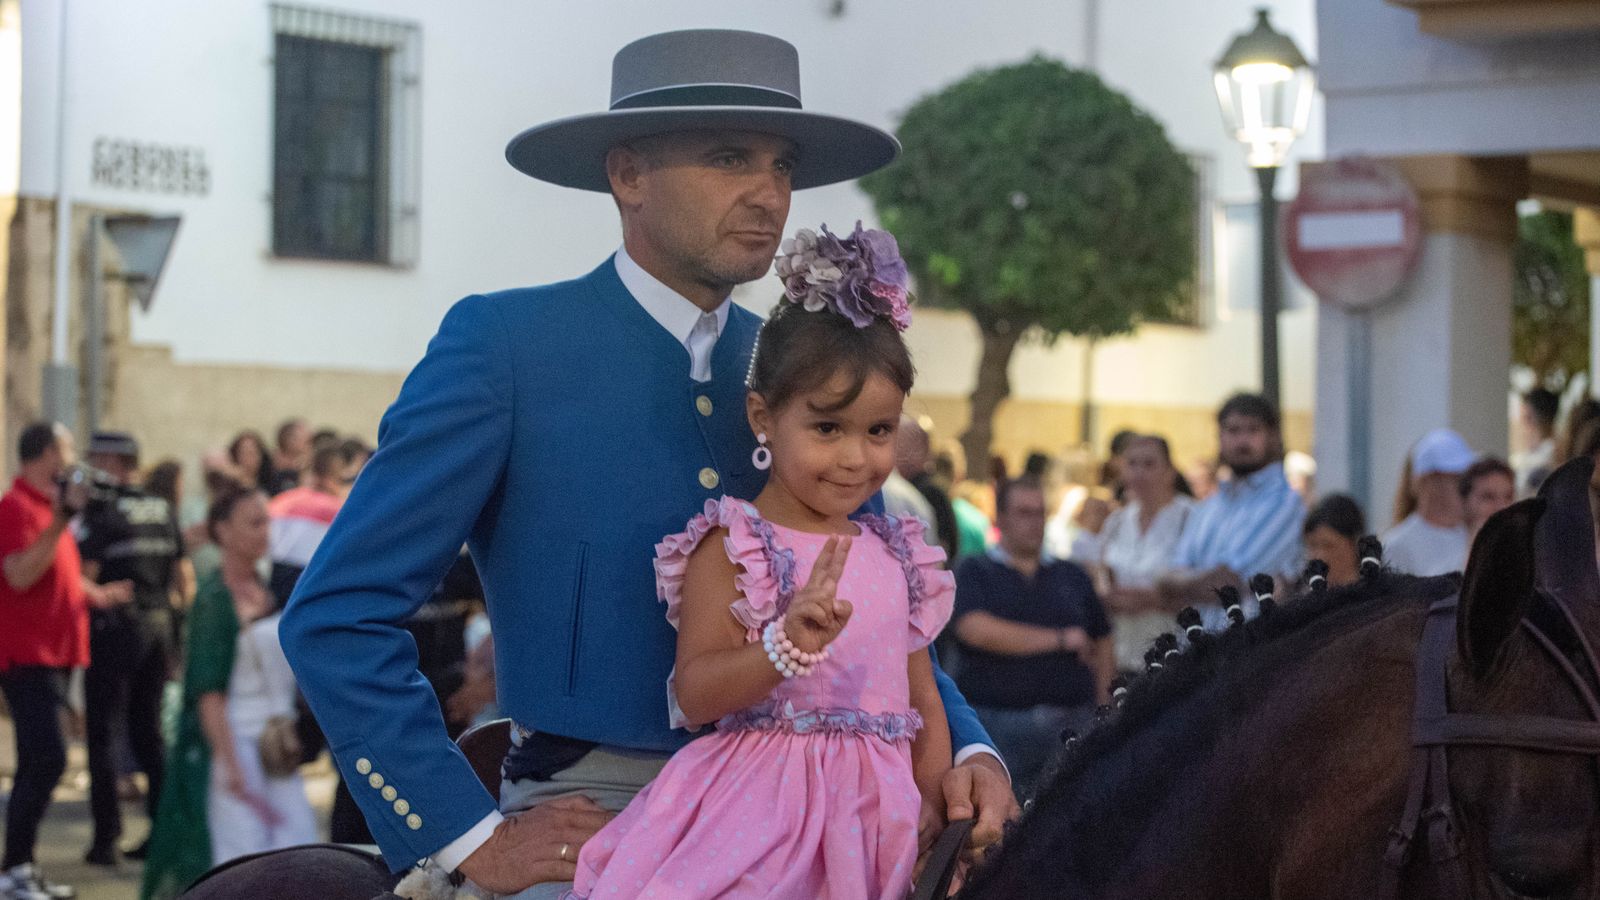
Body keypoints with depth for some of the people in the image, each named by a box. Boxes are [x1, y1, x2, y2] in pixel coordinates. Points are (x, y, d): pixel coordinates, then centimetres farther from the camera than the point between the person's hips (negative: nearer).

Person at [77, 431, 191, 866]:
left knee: (104, 733, 0)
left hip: (113, 627, -6)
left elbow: (86, 573, -17)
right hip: (159, 626, 6)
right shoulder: (164, 510, 9)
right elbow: (184, 576, 11)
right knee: (149, 732, 14)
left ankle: (107, 837, -2)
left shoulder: (100, 511, -11)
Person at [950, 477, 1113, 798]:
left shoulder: (1072, 576, 20)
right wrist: (1060, 639, -6)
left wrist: (1102, 710, 7)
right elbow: (976, 630, -11)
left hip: (1072, 722, 3)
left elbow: (1103, 644, 21)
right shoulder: (972, 573, 7)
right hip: (998, 720, -3)